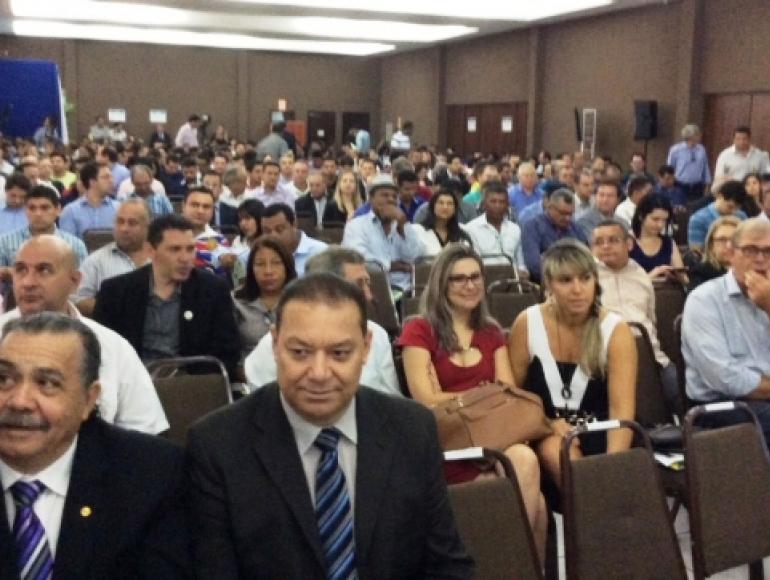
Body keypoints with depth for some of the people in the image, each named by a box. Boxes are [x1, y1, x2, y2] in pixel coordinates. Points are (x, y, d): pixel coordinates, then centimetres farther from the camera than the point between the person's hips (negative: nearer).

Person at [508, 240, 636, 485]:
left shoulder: (616, 330, -10)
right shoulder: (527, 323, -6)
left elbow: (622, 407, -20)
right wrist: (547, 422, -13)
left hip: (597, 431, -1)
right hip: (545, 431, 1)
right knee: (556, 451, -32)